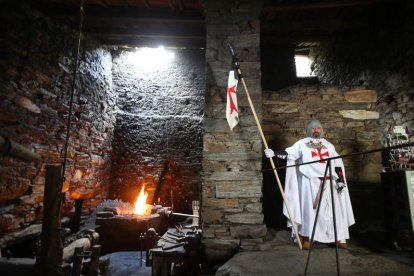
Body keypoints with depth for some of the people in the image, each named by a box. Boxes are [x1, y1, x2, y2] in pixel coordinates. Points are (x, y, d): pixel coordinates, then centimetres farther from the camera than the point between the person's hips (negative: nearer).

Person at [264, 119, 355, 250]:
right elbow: (288, 153, -3)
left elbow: (337, 163, 15)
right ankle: (306, 238, 7)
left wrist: (340, 180, 5)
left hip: (328, 183, 3)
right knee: (309, 209, -1)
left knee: (333, 209, 5)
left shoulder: (329, 145, 17)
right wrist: (274, 153, -20)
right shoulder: (302, 143, 8)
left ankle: (338, 238, 17)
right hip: (310, 182, -3)